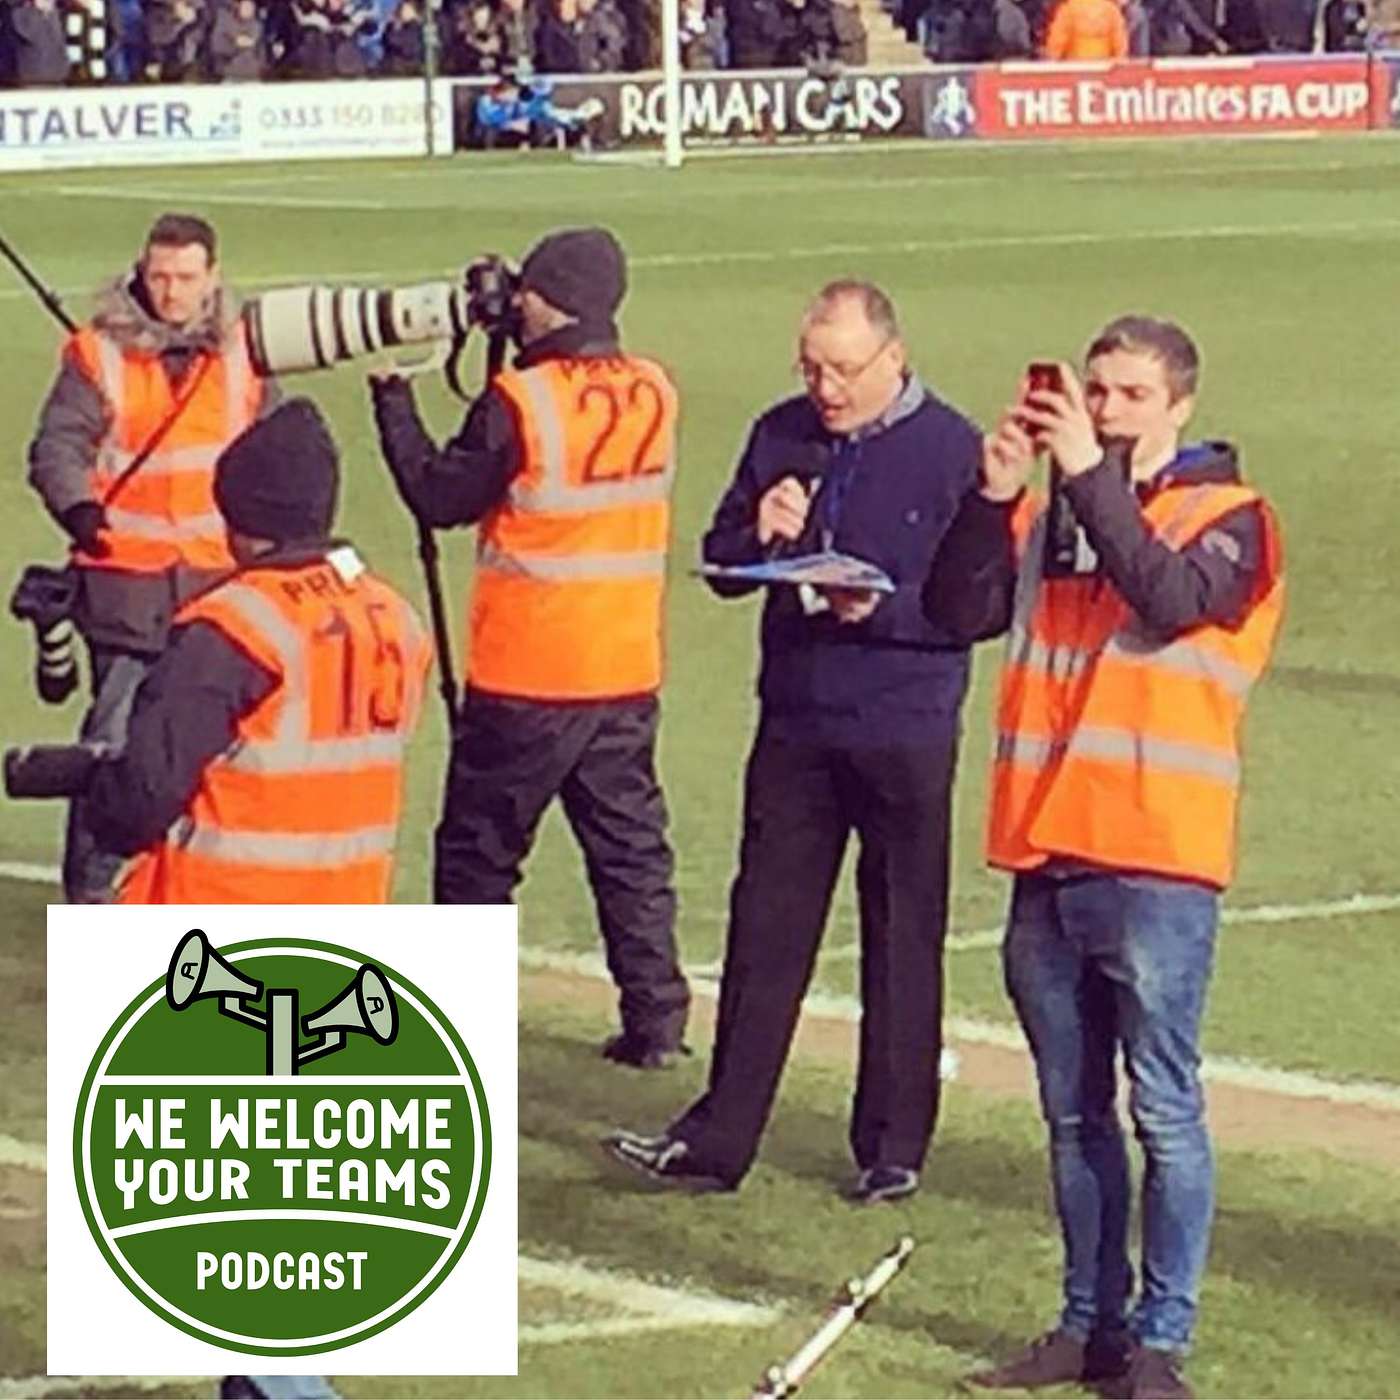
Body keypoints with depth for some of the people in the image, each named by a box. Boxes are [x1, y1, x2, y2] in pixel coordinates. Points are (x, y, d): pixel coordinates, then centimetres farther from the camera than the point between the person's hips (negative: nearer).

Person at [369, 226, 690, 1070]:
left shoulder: (520, 404, -17)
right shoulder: (653, 394, 2)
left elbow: (440, 495, -8)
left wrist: (394, 399, 3)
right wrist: (522, 358, 12)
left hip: (525, 681, -5)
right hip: (627, 675, 5)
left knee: (478, 851, 8)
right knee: (631, 846, 12)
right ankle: (656, 1020, 9)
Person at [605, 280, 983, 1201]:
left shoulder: (953, 450, -8)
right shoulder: (783, 437, 6)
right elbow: (722, 566, 12)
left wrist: (884, 608, -22)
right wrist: (760, 536, -9)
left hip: (905, 736, -4)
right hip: (794, 726, 4)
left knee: (903, 943, 6)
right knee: (765, 935, 6)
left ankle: (895, 1147, 15)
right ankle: (719, 1140, 10)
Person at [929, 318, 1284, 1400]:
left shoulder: (1228, 518, 0)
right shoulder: (1051, 519, 17)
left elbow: (1172, 600, -19)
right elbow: (962, 612, 5)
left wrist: (1092, 477, -19)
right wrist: (996, 495, -6)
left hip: (1155, 863, -6)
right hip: (1046, 857, 6)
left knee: (1164, 1109, -5)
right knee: (1073, 1111, 12)